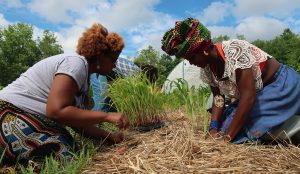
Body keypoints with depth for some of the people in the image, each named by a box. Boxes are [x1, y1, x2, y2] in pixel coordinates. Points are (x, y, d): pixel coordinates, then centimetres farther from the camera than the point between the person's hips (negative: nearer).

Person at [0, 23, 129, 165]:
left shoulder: (83, 75, 11)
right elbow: (56, 111, -29)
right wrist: (107, 116, -25)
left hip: (37, 123, 10)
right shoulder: (76, 63, -17)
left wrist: (109, 136, 3)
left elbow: (77, 121, 10)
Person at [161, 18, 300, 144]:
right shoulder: (206, 69, -8)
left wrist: (227, 136, -32)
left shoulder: (235, 50, -31)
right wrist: (214, 128, -17)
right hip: (257, 96, 8)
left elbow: (248, 96, -34)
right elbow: (218, 97, -2)